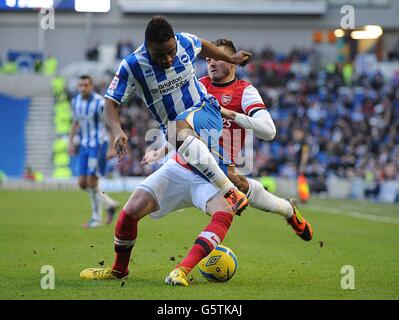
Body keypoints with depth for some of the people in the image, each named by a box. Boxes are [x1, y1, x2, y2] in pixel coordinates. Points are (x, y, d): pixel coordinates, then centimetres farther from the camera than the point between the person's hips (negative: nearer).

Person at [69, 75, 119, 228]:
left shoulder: (100, 102, -17)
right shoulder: (75, 101, 4)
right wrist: (71, 142, 15)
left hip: (99, 145, -7)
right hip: (85, 145, 7)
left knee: (91, 182, -10)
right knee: (82, 183, 3)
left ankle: (97, 218, 6)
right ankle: (110, 204, 21)